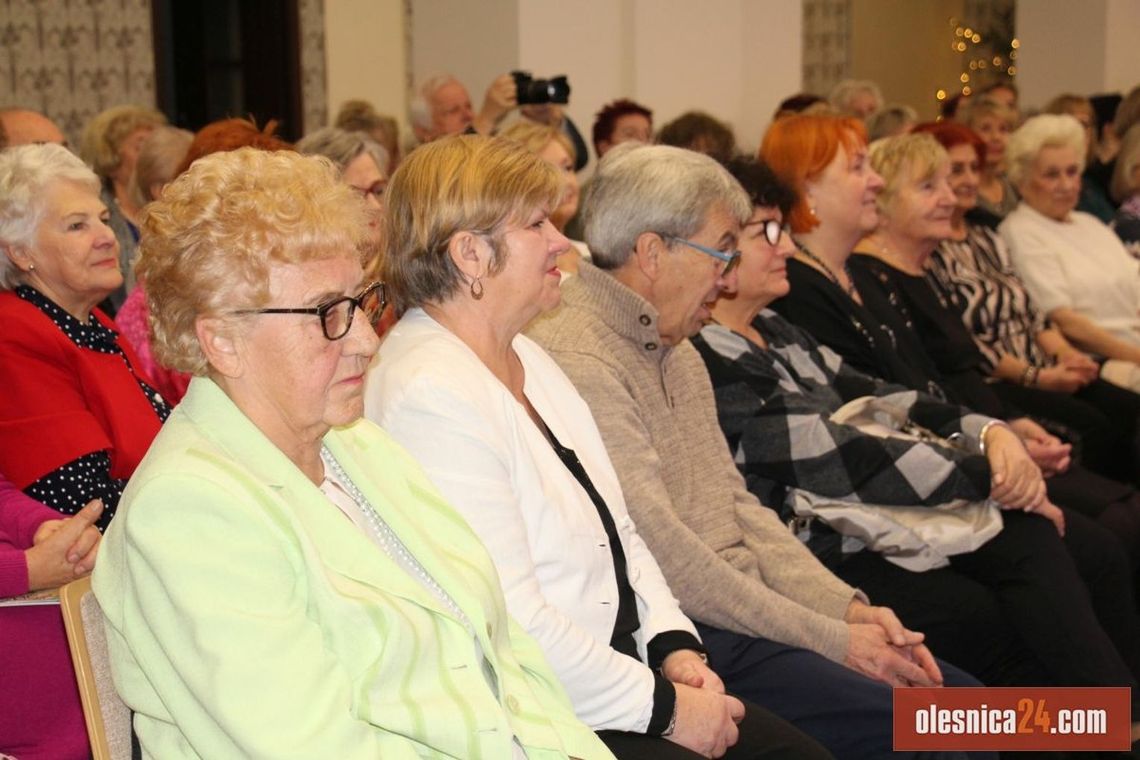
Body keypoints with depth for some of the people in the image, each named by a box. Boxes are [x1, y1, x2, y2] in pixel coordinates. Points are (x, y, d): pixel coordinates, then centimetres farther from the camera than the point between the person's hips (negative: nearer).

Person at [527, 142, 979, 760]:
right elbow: (665, 556, -19)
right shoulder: (576, 362, -16)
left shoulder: (675, 351, 17)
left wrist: (850, 609, 2)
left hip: (745, 610, 10)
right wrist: (833, 640, -15)